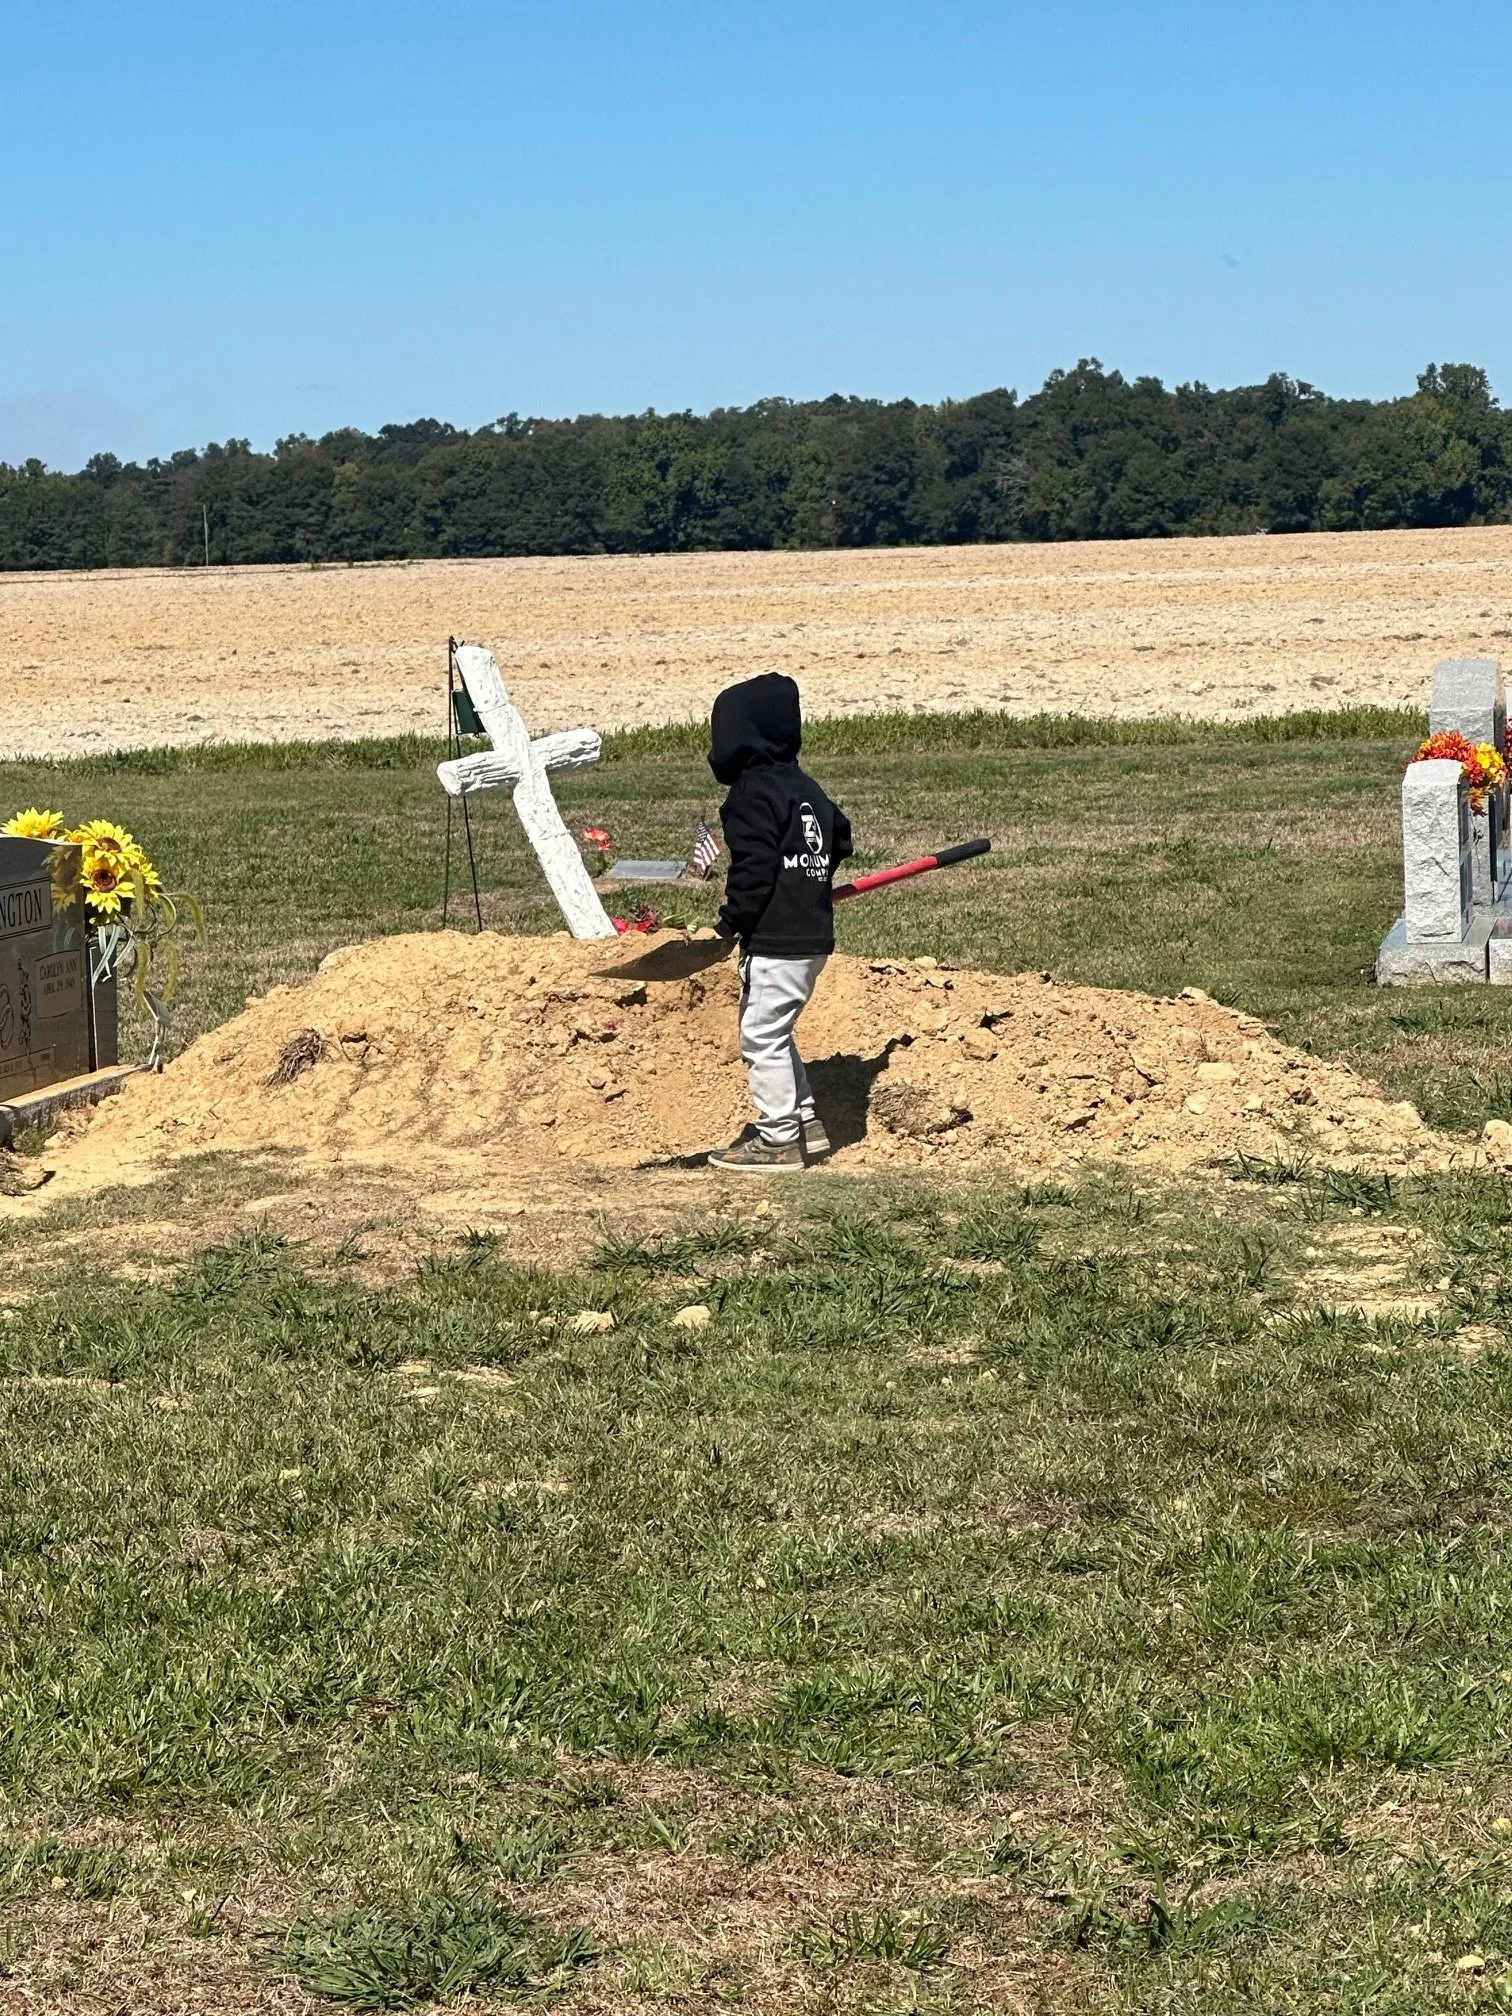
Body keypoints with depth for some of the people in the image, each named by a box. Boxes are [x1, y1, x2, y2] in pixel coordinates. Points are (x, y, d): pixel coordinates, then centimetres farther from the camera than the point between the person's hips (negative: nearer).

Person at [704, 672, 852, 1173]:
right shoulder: (806, 788, 13)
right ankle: (806, 1121, 23)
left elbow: (754, 868, -20)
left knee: (762, 1036, -3)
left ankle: (778, 1140, -1)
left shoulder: (752, 794, -14)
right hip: (814, 934, 10)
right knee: (775, 1033, 20)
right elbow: (840, 837, 25)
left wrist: (730, 925, -15)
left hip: (775, 939, -10)